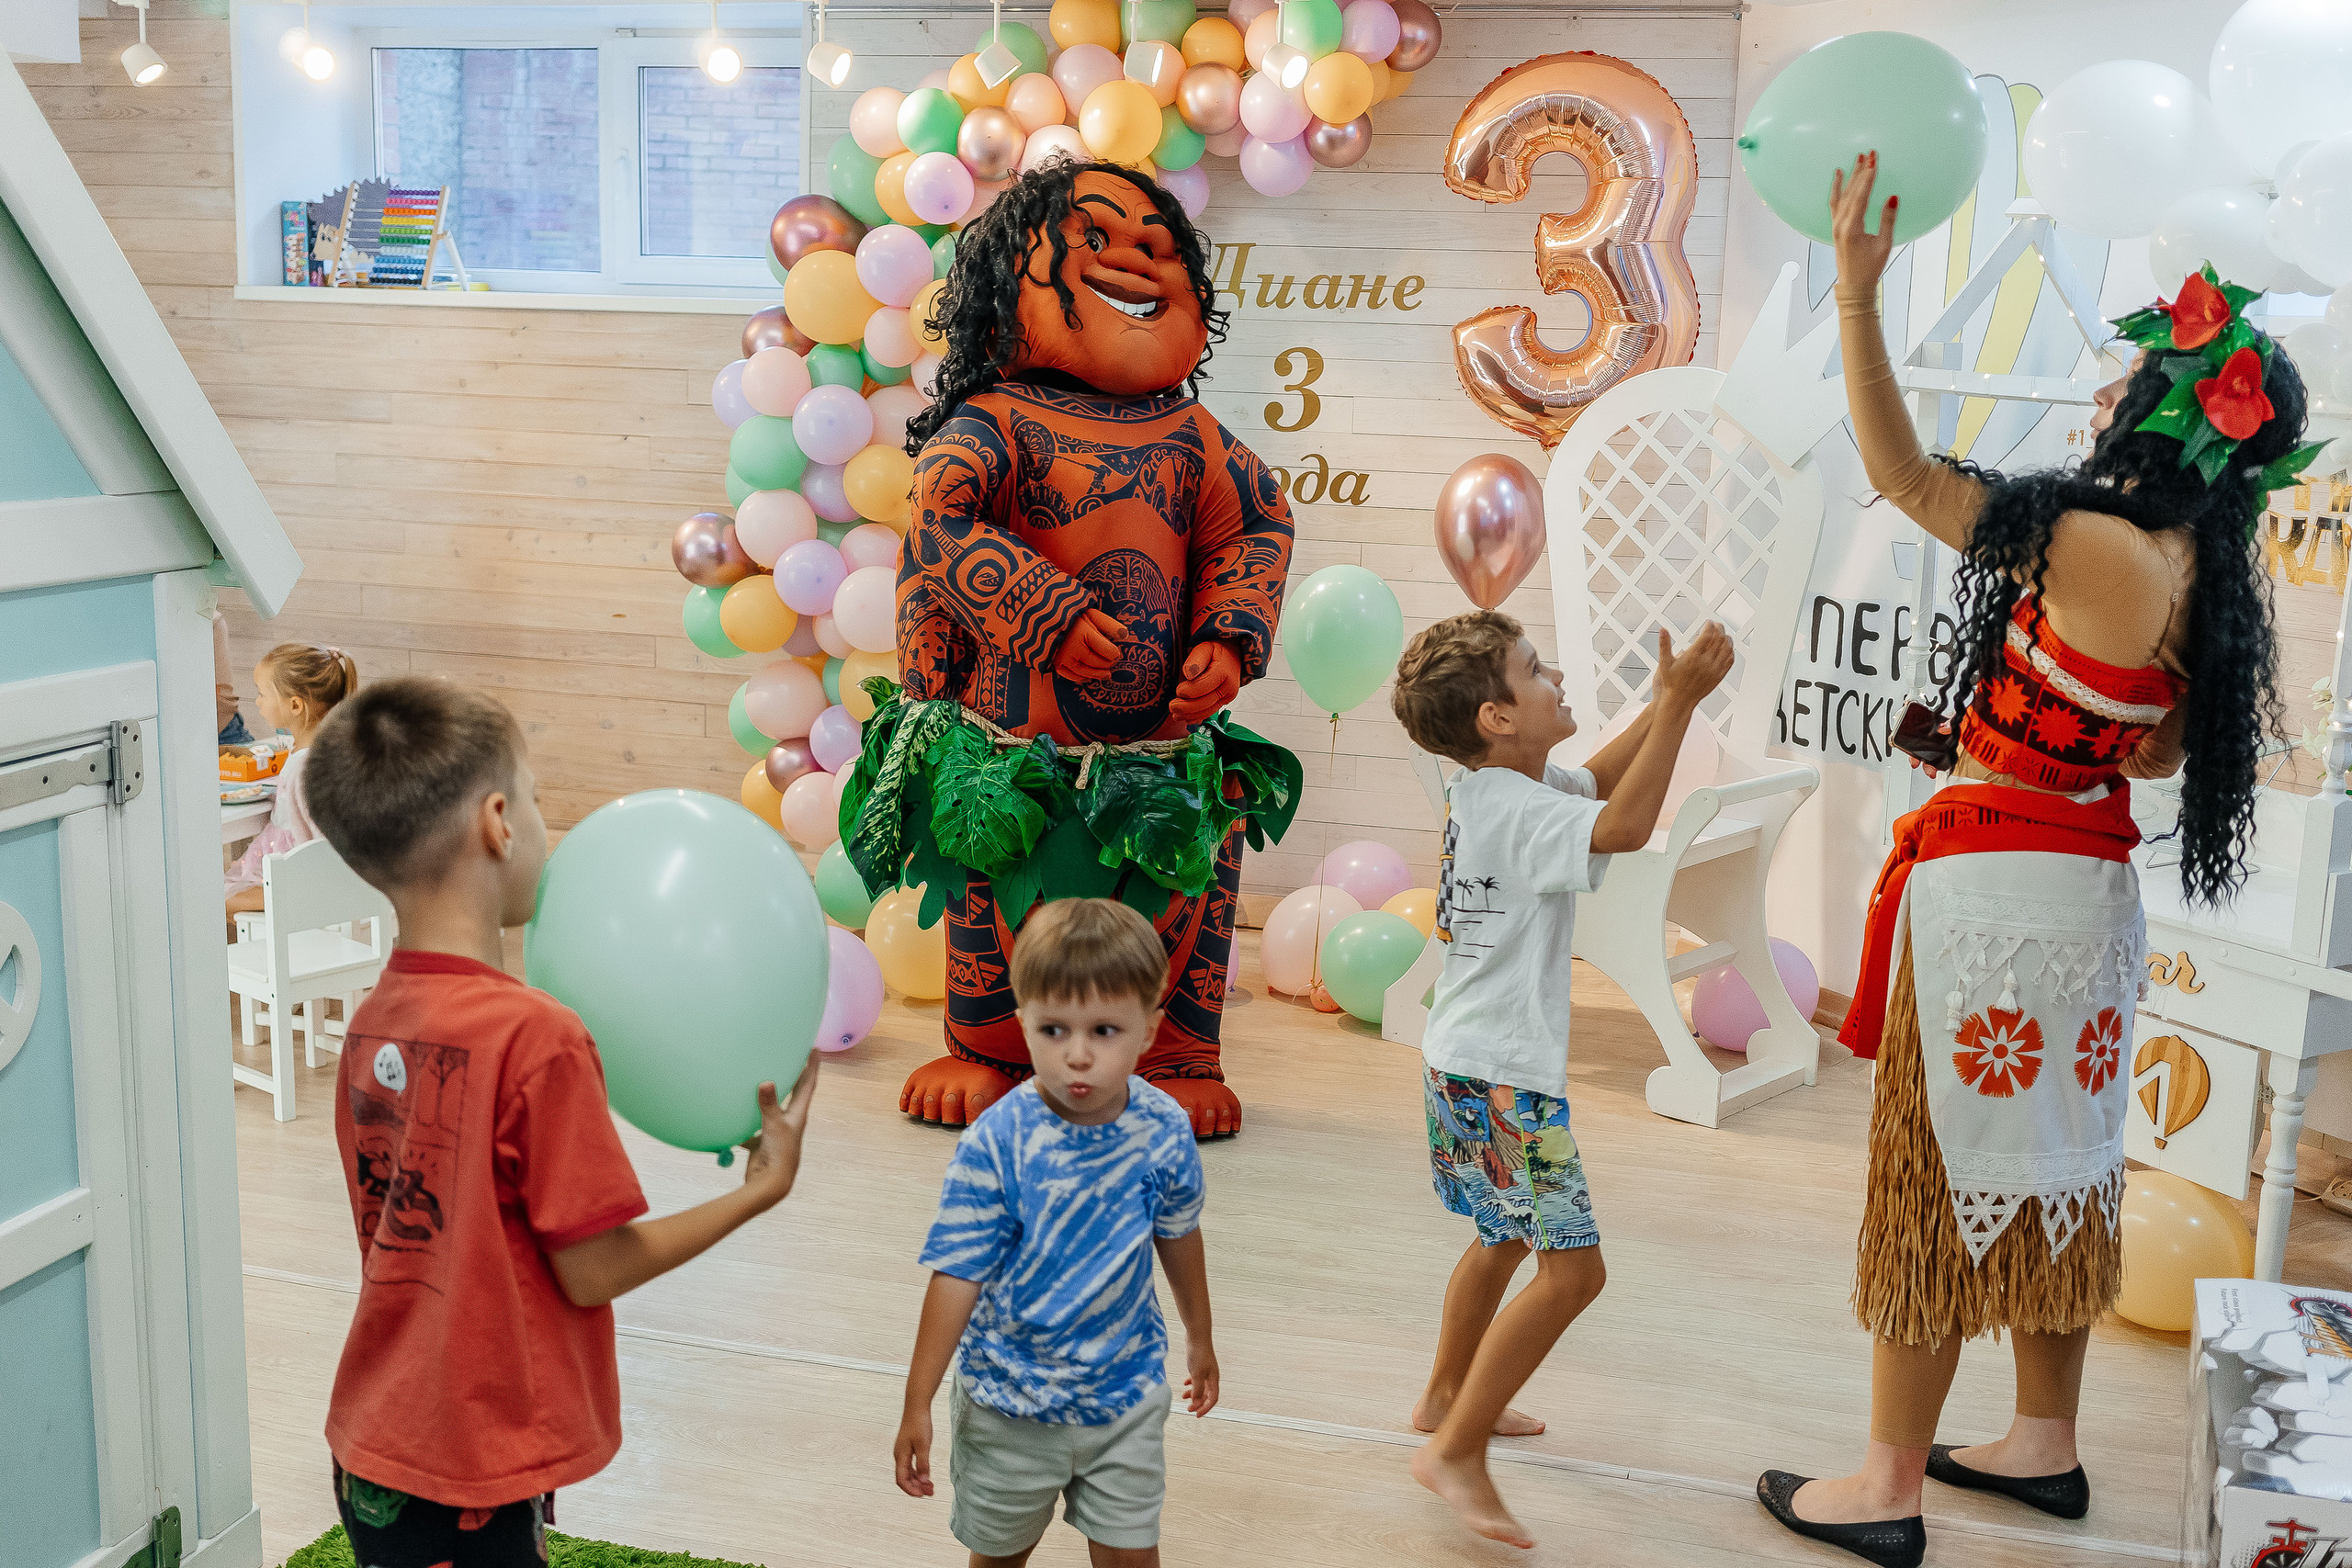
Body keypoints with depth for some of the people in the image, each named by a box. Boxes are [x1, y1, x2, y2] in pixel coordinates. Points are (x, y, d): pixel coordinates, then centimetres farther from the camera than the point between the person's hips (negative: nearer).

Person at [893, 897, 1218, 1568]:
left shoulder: (1163, 1130, -15)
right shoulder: (995, 1142, -25)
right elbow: (958, 1274, -18)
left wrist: (1199, 1337, 19)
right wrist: (917, 1405, -15)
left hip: (1126, 1394, 2)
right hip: (1008, 1402, -1)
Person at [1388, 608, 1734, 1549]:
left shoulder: (1484, 790, 8)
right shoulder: (1519, 812, -22)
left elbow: (1597, 780, 20)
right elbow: (1623, 826, -35)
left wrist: (1666, 703, 7)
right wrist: (1678, 701, -28)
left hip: (1464, 1067, 11)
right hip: (1505, 1079, -11)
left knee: (1505, 1239, 27)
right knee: (1571, 1269, -10)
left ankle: (1448, 1398, 43)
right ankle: (1456, 1453, -6)